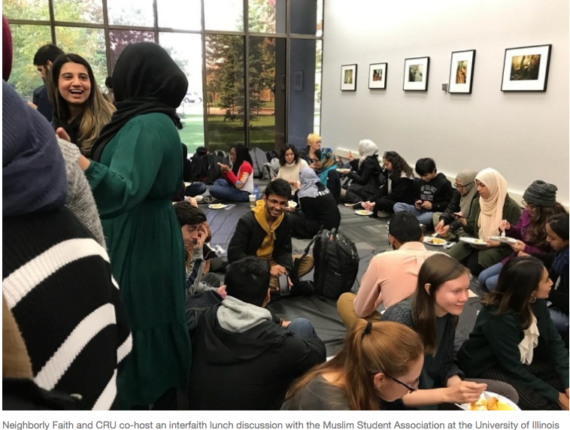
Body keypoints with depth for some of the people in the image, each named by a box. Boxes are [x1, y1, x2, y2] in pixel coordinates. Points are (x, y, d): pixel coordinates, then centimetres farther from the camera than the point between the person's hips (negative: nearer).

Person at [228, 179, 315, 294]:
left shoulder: (286, 220, -3)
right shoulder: (247, 221, -19)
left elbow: (284, 251, 1)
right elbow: (234, 254, -23)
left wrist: (285, 272, -22)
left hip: (272, 262, 6)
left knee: (308, 261, -11)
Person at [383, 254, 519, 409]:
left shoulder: (450, 313, -7)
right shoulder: (400, 319, -29)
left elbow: (446, 364, 4)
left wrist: (459, 386, -16)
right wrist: (447, 394, -33)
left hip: (431, 388, 7)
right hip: (399, 401, -7)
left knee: (507, 393, 1)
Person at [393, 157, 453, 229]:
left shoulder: (444, 183, -3)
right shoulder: (419, 182, 15)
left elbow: (449, 203, -5)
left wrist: (433, 206, -15)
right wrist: (417, 203, 3)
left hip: (434, 212, -6)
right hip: (420, 210, 6)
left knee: (428, 217, -43)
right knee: (397, 206, -16)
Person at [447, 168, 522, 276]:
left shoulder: (511, 207, -11)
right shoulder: (477, 203, 7)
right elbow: (473, 229, 10)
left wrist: (495, 243, -23)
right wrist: (463, 221, -11)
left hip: (499, 247, -5)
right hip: (476, 243, 6)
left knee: (474, 264, -30)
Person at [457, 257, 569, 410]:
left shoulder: (536, 302, -8)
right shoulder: (499, 319, -31)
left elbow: (554, 342, -6)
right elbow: (513, 368, -25)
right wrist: (556, 396, -20)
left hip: (522, 361, 8)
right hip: (489, 368, -8)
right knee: (543, 403, -25)